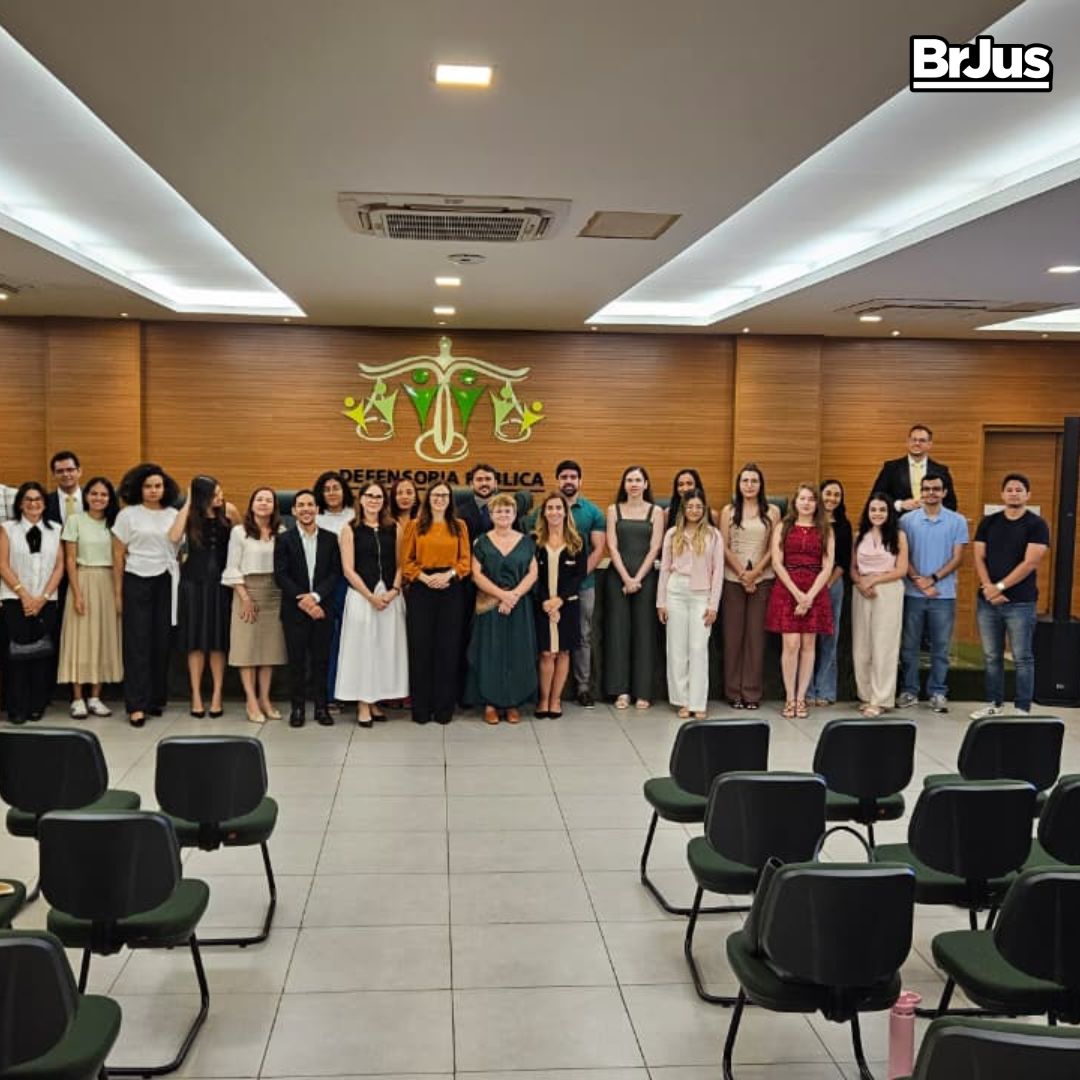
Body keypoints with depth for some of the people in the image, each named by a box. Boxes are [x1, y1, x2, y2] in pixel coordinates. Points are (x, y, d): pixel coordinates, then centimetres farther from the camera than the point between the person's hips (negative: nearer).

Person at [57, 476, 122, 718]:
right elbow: (70, 560, -3)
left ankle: (95, 698, 11)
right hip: (83, 581, -3)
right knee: (81, 639, -3)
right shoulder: (75, 521, -1)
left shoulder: (113, 523, 8)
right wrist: (77, 594, -11)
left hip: (108, 584, 3)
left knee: (104, 639, 4)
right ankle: (77, 699, 2)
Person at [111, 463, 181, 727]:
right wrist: (118, 593, -1)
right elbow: (118, 556, 1)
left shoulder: (174, 515, 6)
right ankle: (136, 705, 2)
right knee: (137, 644, -1)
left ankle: (157, 699, 17)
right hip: (136, 582, -2)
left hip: (166, 583, 2)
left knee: (161, 643, 6)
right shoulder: (127, 515, 0)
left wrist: (180, 584, -1)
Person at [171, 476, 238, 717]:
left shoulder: (228, 511, -4)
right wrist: (188, 504, -16)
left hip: (221, 581, 0)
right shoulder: (190, 515, -2)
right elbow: (174, 537, -20)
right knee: (196, 638, 3)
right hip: (194, 581, 0)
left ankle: (217, 694, 11)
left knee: (218, 638, 5)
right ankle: (196, 695, 9)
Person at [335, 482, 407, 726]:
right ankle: (363, 705, 7)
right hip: (361, 595, -3)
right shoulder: (350, 530, 1)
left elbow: (401, 564, 7)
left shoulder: (394, 529, 9)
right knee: (362, 648, 0)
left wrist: (393, 591, -9)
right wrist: (371, 596, -12)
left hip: (391, 596, 3)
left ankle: (375, 702, 15)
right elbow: (348, 569, -4)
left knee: (386, 648, 5)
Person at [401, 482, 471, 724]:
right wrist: (426, 577, -13)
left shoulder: (459, 526, 10)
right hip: (421, 590, 0)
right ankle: (421, 708, 9)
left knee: (448, 648, 2)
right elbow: (406, 562, 3)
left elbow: (466, 561, 3)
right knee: (421, 647, 1)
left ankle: (444, 707, 11)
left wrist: (448, 574, -14)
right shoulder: (415, 525, 9)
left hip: (451, 591, 1)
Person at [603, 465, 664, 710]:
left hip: (645, 576, 0)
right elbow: (612, 546, 0)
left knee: (643, 631, 1)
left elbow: (654, 548, -2)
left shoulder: (655, 512, 5)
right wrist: (626, 578, -10)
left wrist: (637, 578, -10)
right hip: (617, 576, 1)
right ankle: (621, 690, 4)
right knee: (618, 630, 0)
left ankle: (642, 691, 6)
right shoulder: (613, 510, 6)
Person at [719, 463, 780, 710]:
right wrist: (742, 574, -8)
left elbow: (773, 548, 1)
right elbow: (724, 548, 1)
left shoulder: (772, 512, 6)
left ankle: (752, 692, 6)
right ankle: (733, 692, 7)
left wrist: (754, 573, -9)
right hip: (732, 579, 0)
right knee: (733, 634, 1)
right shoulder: (728, 511, 6)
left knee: (756, 634, 1)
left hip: (762, 579, 0)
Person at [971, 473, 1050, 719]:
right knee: (991, 656, 10)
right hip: (987, 600, 4)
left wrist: (1000, 587, -14)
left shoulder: (1037, 525, -3)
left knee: (1022, 658, 1)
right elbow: (979, 558, 6)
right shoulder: (988, 522, 9)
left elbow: (1030, 563, -11)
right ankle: (994, 704, 21)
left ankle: (1022, 710, 6)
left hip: (1020, 602, -4)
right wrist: (988, 587, -10)